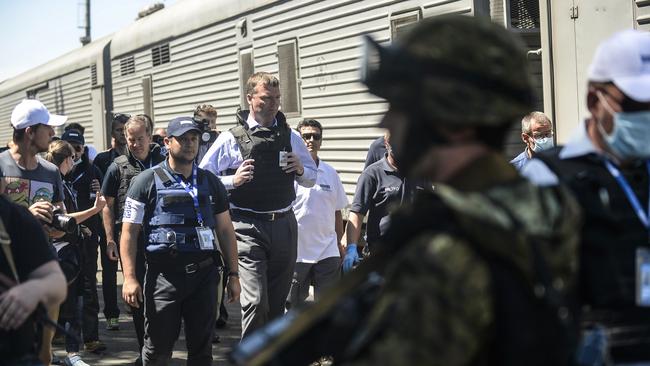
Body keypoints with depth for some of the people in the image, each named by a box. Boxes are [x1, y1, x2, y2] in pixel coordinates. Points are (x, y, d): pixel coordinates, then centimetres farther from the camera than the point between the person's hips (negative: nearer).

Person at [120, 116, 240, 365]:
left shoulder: (210, 182, 12)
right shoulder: (148, 181, 1)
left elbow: (225, 230, 15)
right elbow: (129, 232, -1)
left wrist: (233, 275, 10)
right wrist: (130, 278, -10)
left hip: (204, 274, 3)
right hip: (164, 276, -3)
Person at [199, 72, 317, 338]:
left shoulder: (290, 136, 11)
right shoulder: (230, 139, -1)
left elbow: (312, 178, 20)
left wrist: (300, 170, -2)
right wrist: (233, 180, -16)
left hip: (284, 225, 5)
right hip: (249, 228, -4)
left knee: (277, 302, 13)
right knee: (255, 300, -15)